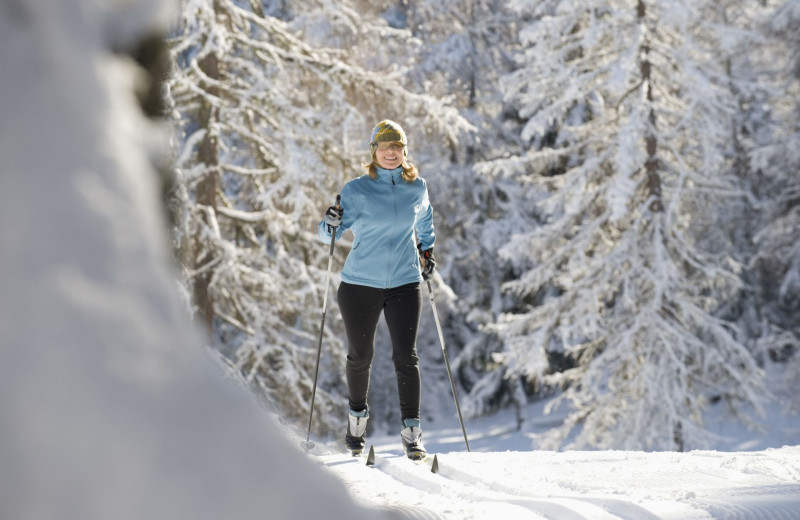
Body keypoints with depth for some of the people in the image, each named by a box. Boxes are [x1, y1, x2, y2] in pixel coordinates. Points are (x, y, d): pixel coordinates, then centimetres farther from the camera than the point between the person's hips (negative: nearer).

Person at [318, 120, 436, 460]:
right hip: (360, 283, -1)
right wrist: (330, 225, -25)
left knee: (406, 356, -6)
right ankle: (357, 414, 34)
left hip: (405, 283, 1)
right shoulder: (357, 190, -5)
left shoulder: (417, 188, 3)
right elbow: (328, 235, -4)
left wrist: (427, 249, 16)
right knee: (360, 356, 9)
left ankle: (411, 430, -1)